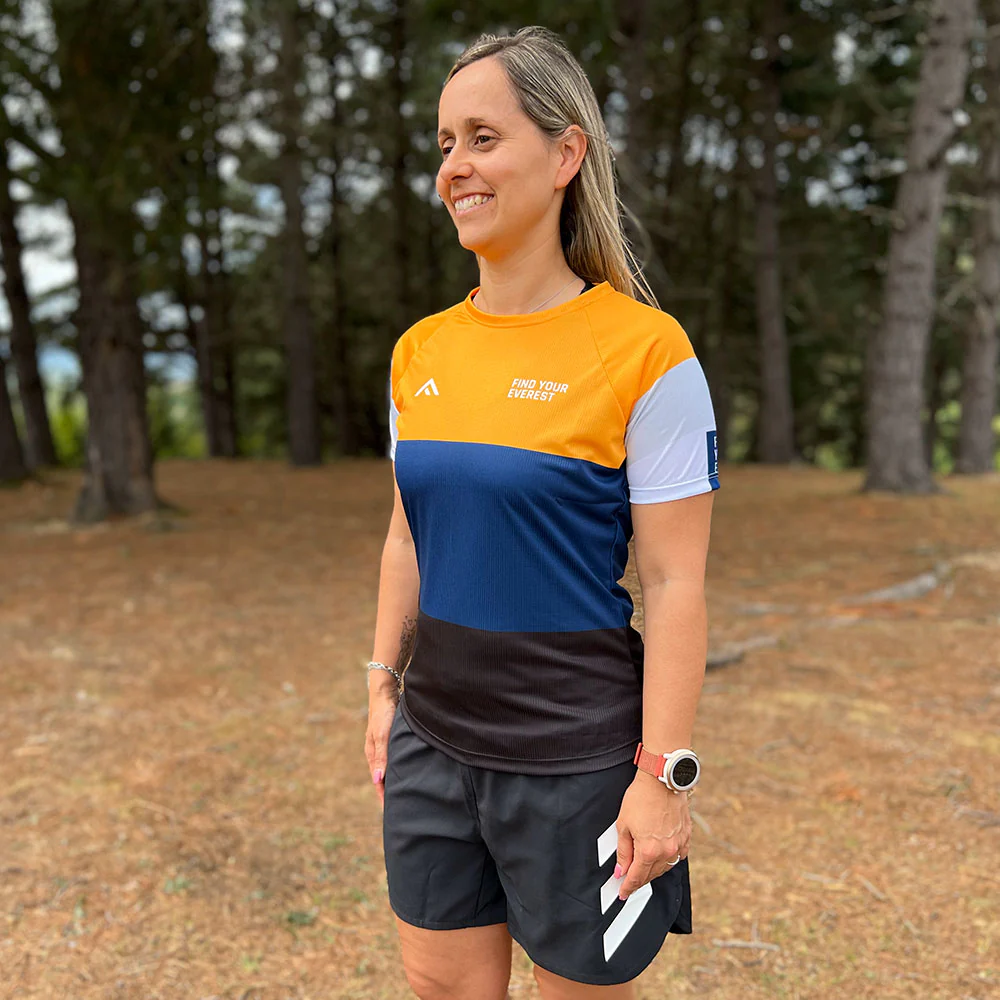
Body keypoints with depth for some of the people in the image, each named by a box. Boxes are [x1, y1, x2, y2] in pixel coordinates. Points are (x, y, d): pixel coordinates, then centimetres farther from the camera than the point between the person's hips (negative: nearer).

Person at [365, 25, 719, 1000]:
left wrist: (665, 774, -14)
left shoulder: (644, 352, -14)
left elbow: (674, 582, -14)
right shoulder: (421, 351, 3)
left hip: (575, 761, -5)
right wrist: (384, 684, 12)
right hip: (434, 743, 6)